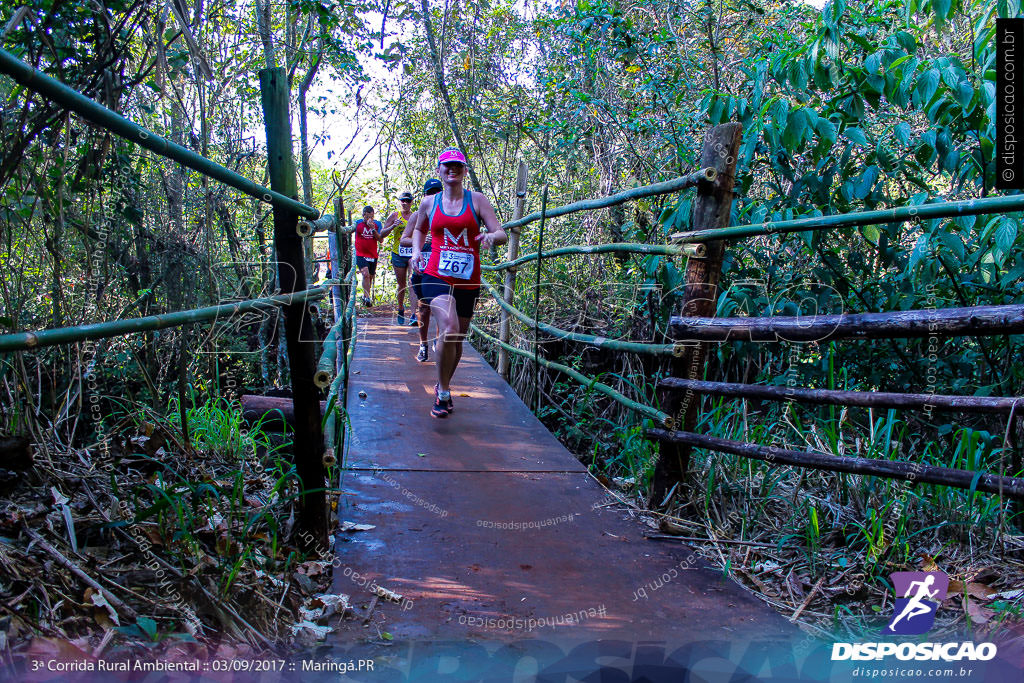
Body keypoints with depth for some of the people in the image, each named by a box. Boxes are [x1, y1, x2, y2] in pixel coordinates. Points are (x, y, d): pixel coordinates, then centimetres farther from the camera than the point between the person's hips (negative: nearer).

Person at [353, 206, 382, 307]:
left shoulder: (377, 224, 1)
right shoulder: (358, 223, -2)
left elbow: (380, 239, -7)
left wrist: (373, 229, -18)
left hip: (373, 255, 3)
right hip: (361, 255, -3)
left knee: (370, 276, 13)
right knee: (365, 274, -22)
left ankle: (365, 296, 31)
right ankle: (367, 297, -24)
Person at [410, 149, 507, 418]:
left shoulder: (477, 200, 4)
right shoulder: (429, 203, 9)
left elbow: (502, 234, -2)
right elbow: (419, 229, 28)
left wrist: (492, 236, -25)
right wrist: (416, 250, 9)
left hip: (468, 283, 2)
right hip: (436, 278, -1)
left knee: (457, 340, 11)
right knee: (449, 330, -26)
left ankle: (443, 385, 39)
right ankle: (443, 393, -10)